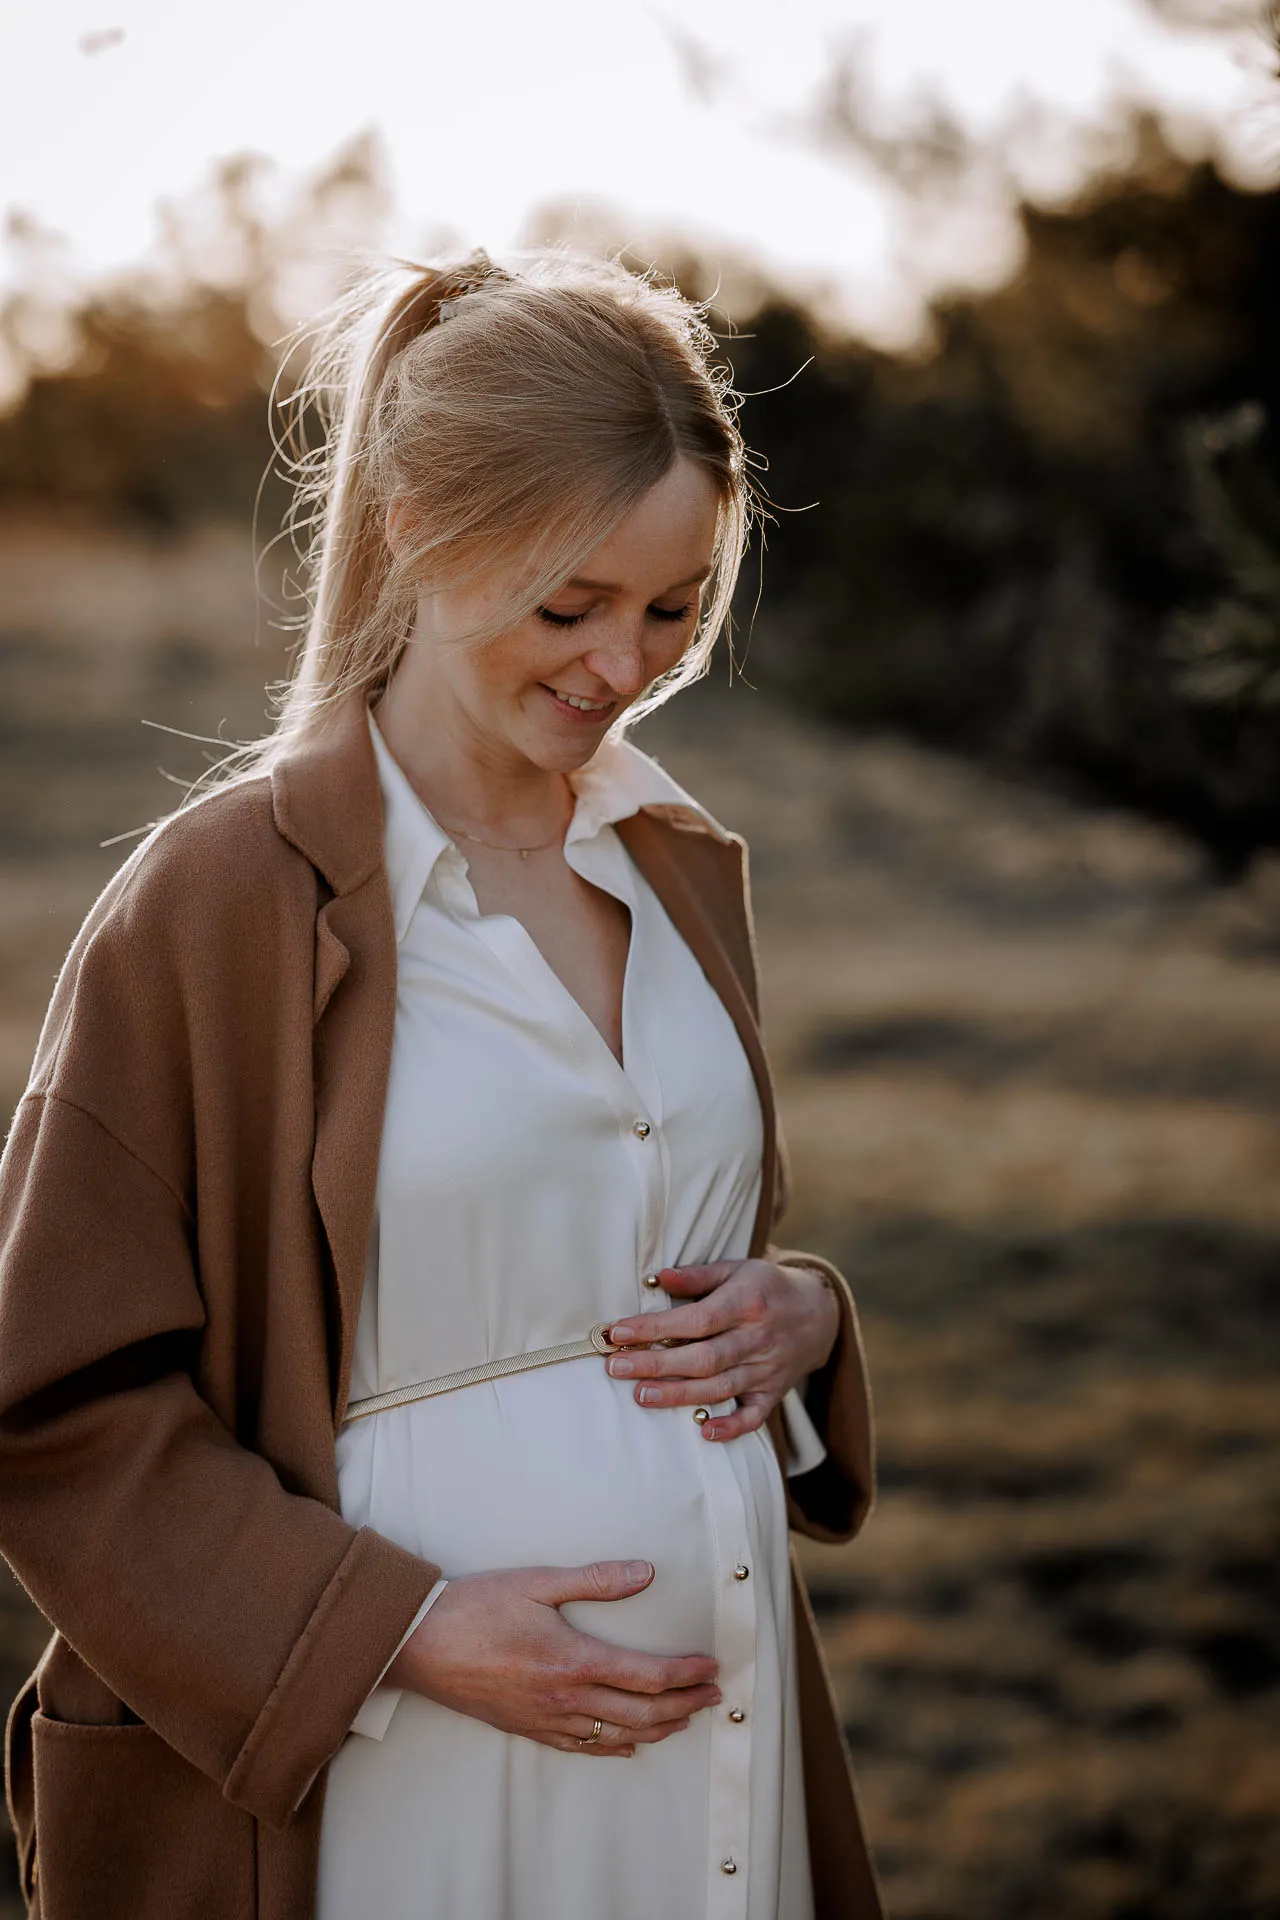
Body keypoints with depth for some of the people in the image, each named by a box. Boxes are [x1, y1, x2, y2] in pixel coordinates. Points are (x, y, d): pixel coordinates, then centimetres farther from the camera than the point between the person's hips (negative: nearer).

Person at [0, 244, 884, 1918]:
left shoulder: (683, 867, 6)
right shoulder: (220, 901, -12)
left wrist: (801, 1314, -2)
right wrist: (404, 1625, -17)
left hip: (722, 1722, 6)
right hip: (407, 1781, -5)